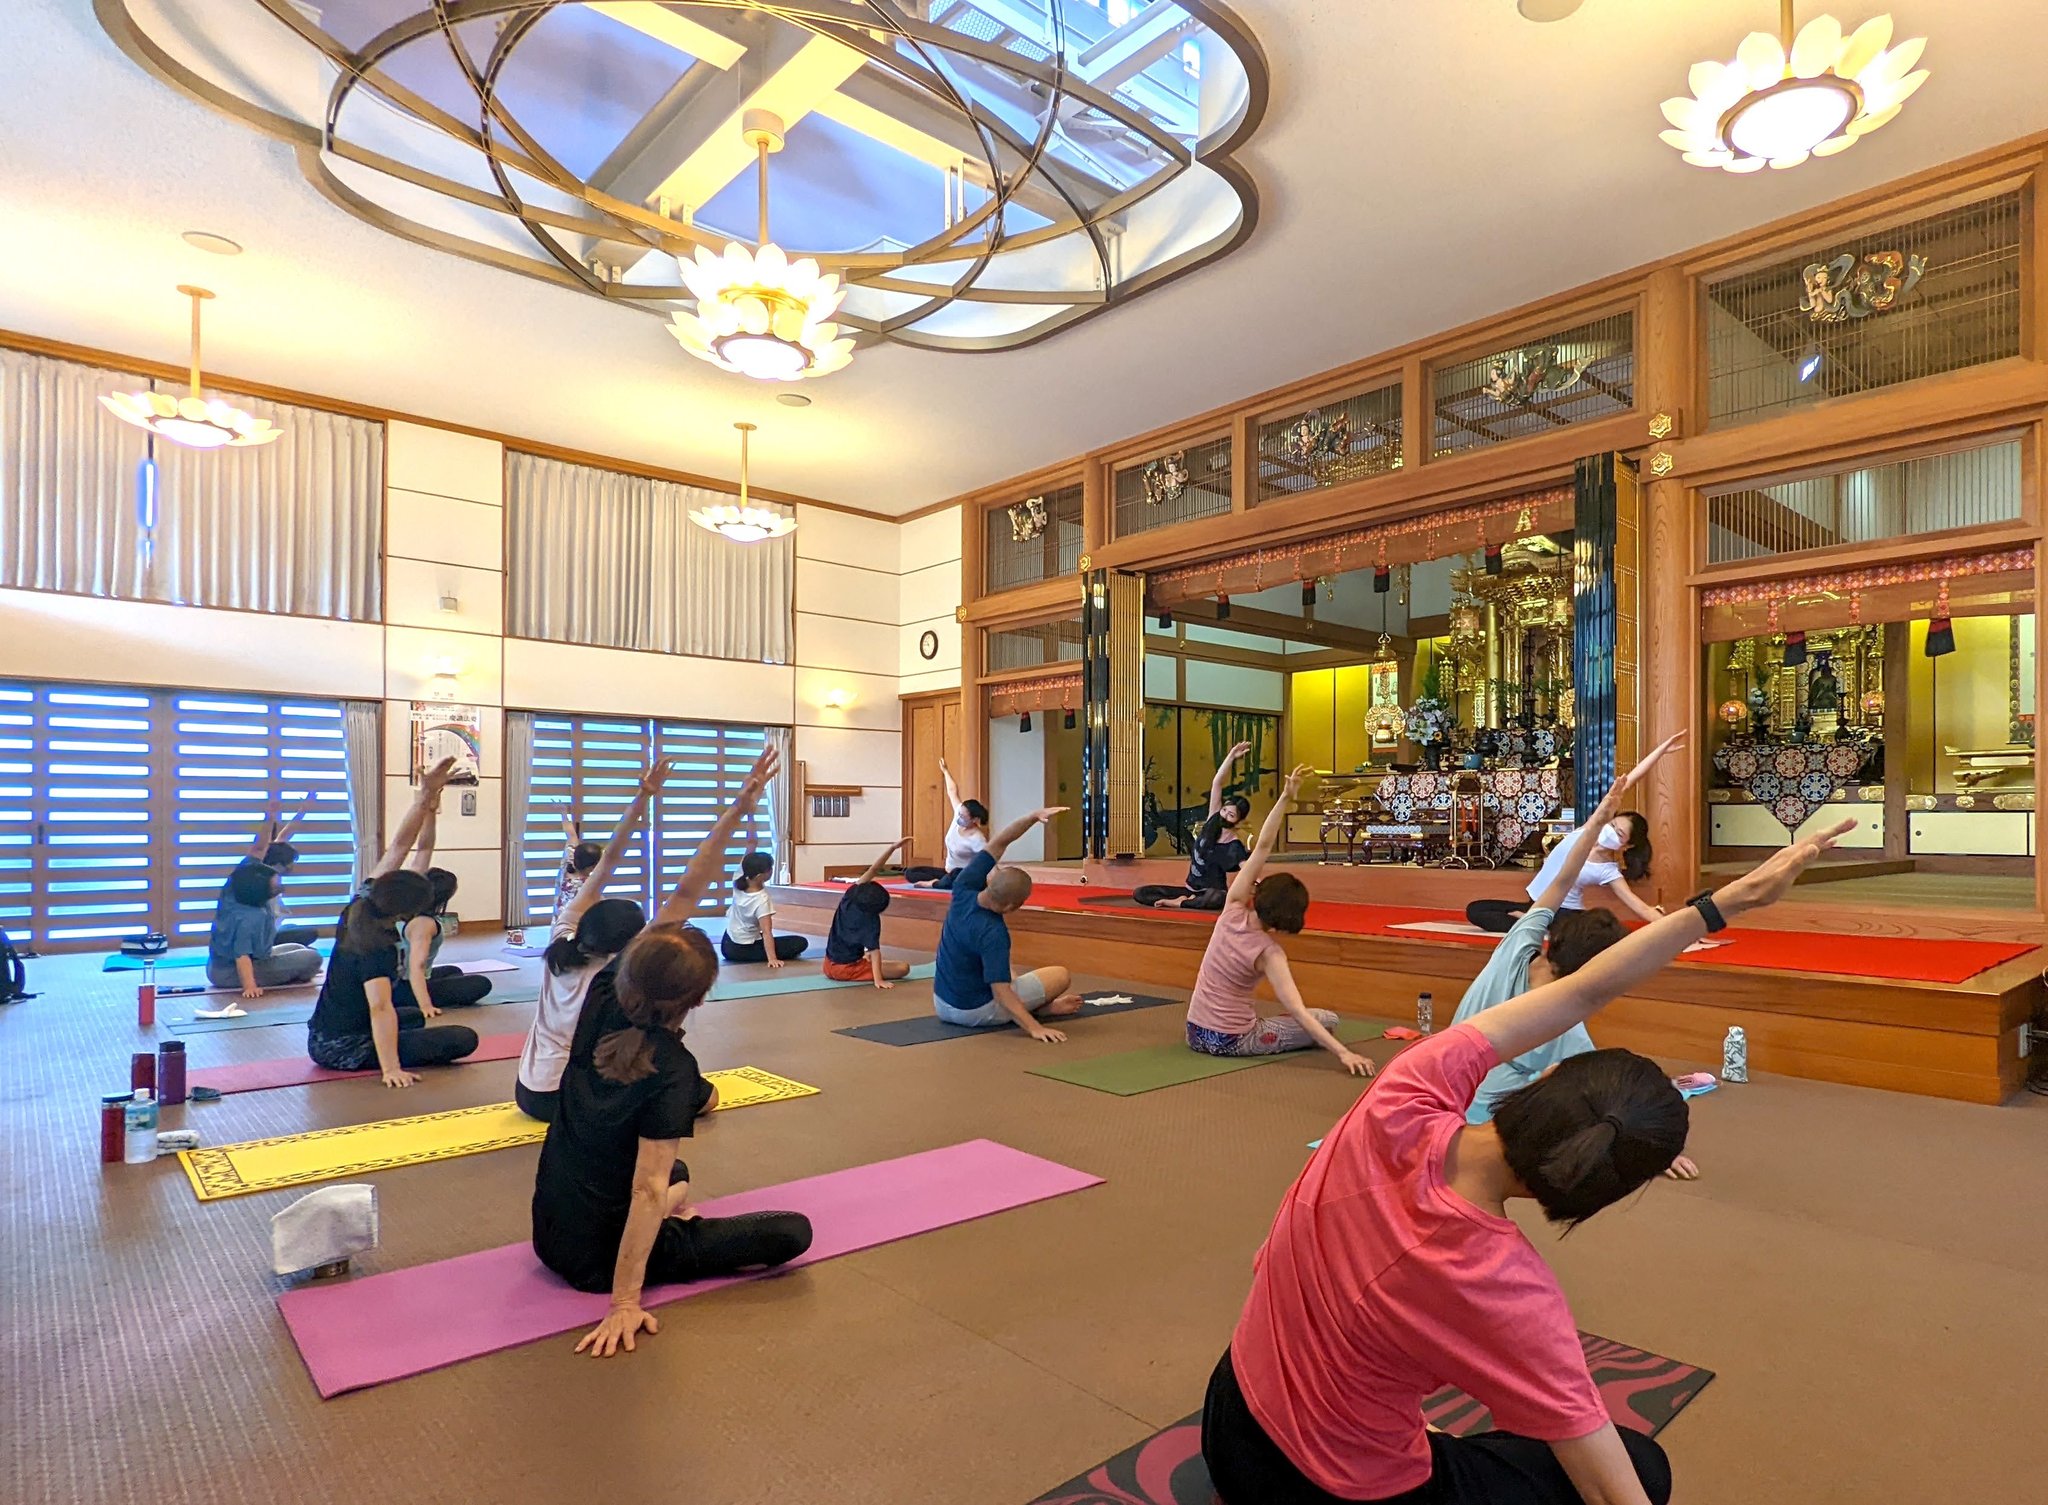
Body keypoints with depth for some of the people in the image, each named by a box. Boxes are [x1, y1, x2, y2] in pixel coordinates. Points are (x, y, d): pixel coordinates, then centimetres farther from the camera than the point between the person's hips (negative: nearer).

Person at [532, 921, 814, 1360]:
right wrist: (625, 1302, -25)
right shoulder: (671, 1069, -29)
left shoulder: (602, 1001, -13)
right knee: (793, 1232, -3)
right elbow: (648, 1190, -29)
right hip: (602, 1260, -7)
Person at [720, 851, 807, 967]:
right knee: (801, 943, -9)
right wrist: (772, 958, -34)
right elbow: (766, 932, -31)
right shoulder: (762, 900, -26)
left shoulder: (738, 883, -10)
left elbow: (745, 863, 8)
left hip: (727, 946, 6)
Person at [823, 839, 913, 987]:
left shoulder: (849, 898, -6)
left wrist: (893, 848, -8)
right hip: (846, 970, -7)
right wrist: (878, 979, -32)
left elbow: (873, 870, -5)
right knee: (903, 967, -11)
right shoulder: (870, 919, -21)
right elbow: (875, 950, -28)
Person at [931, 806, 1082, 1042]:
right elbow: (1001, 992, -33)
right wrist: (1034, 1028, -35)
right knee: (1060, 976, -1)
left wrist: (1034, 816, -13)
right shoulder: (993, 934, -30)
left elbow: (998, 843, -7)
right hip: (975, 1012, -7)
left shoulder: (963, 889, -13)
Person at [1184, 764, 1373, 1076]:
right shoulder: (1269, 953, -21)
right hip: (1231, 1043, -6)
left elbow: (1262, 847, -13)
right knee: (1329, 1019, 4)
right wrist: (1343, 1053, -35)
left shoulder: (1233, 910, -11)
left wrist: (1286, 797, -19)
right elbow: (1298, 1013, -30)